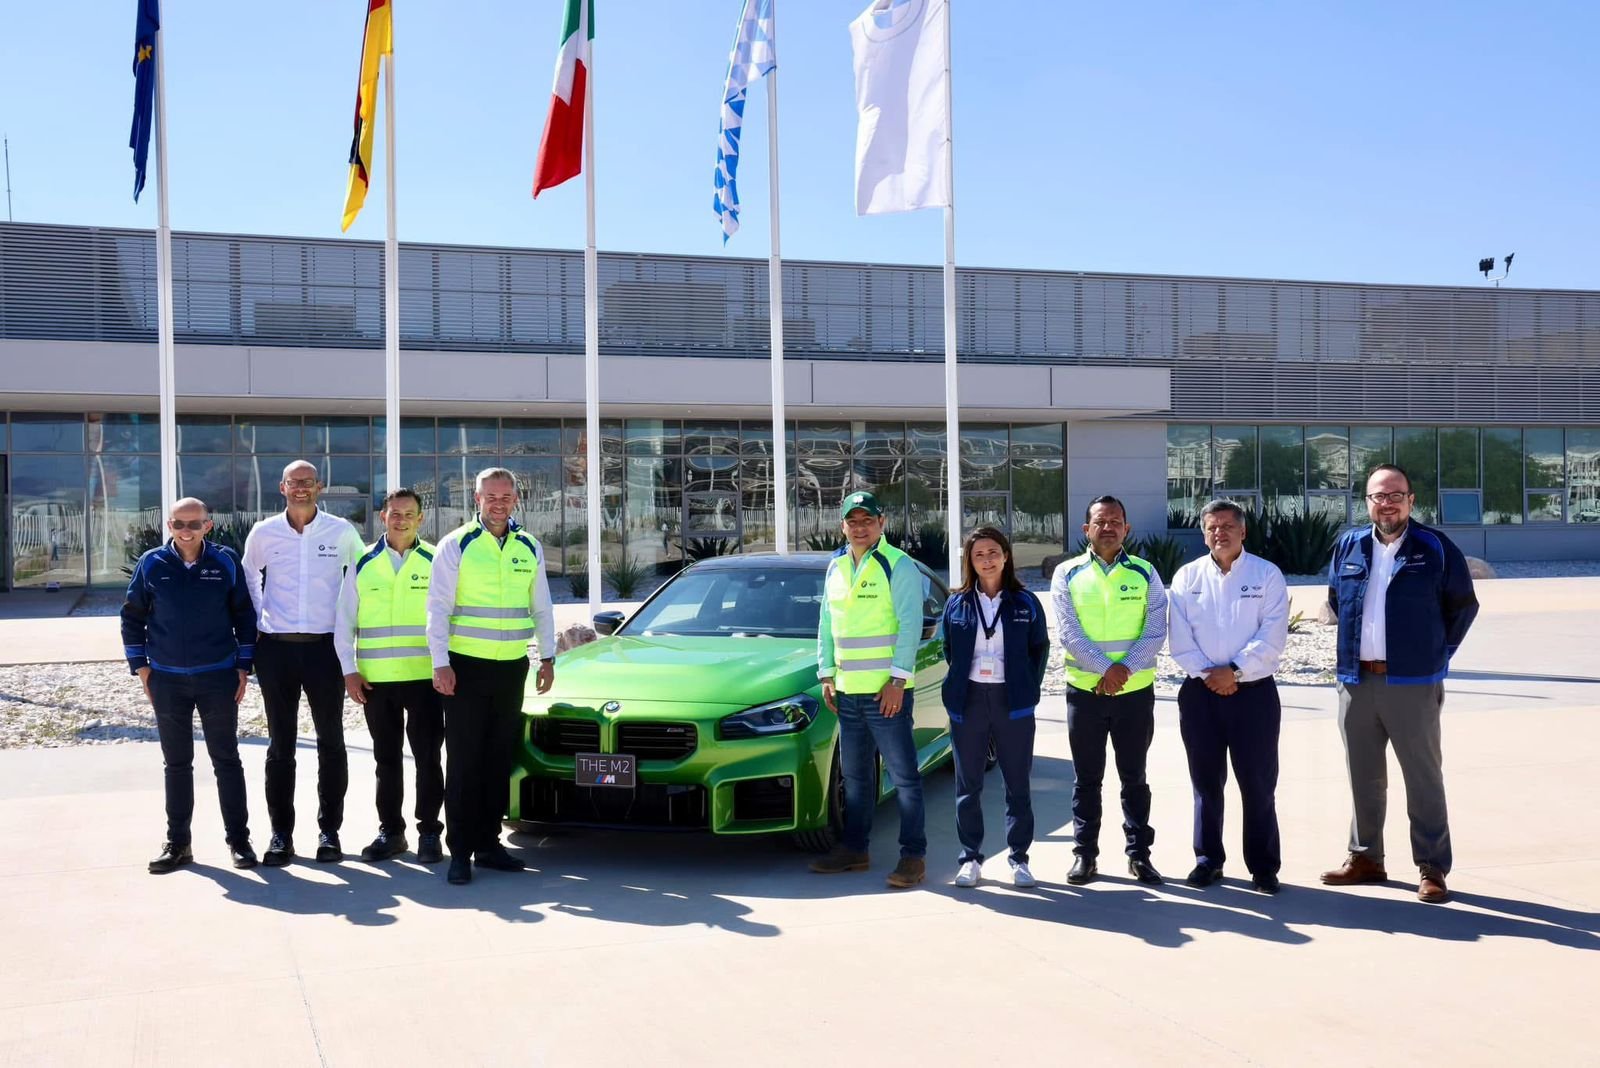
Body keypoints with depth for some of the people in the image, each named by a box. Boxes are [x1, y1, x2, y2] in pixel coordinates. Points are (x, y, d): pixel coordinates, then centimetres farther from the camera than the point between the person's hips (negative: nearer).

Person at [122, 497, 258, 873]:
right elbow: (132, 616, 6)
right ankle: (177, 842, 18)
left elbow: (245, 615, 3)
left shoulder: (226, 562, -3)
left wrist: (243, 667, 1)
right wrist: (141, 667, 2)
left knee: (226, 760, 5)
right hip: (167, 680, 1)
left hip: (219, 677, -1)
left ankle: (238, 839, 13)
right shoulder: (151, 564, -1)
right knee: (176, 763, 9)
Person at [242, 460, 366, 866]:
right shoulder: (263, 533, 2)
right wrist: (257, 621, 11)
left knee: (331, 742, 5)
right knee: (280, 744, 5)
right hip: (276, 649, 1)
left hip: (325, 646, -1)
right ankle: (280, 833, 12)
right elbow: (249, 577, 19)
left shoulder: (341, 531, -1)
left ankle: (329, 830, 14)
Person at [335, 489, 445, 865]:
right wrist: (349, 671, 1)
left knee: (427, 758, 1)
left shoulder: (435, 562, 2)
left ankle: (429, 833, 11)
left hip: (425, 677, -2)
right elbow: (344, 624, 9)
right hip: (375, 679, 2)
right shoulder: (363, 564, 7)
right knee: (387, 760, 11)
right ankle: (390, 831, 21)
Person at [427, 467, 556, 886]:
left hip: (511, 667, 4)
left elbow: (542, 607, 16)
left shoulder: (529, 548, 10)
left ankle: (488, 843, 18)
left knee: (499, 760, 9)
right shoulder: (455, 545, -3)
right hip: (466, 667, -4)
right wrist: (441, 664, -13)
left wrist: (547, 658, 9)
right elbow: (438, 608, -6)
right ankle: (460, 851, 2)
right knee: (464, 761, -3)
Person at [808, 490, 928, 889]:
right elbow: (826, 625, 19)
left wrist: (898, 679, -16)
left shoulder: (899, 566, -6)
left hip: (886, 690, -7)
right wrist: (827, 674, 12)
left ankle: (914, 855, 2)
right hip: (847, 690, 7)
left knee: (903, 774, -3)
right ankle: (854, 849, 25)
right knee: (854, 774, 15)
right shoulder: (835, 568, 13)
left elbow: (910, 625, -11)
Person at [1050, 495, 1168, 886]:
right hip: (1084, 690, 0)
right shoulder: (1067, 574, 1)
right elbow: (1069, 632, -7)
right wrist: (1105, 670, -16)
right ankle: (1084, 853, 14)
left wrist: (1125, 668, -15)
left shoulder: (1144, 573, 3)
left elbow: (1156, 629, -3)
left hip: (1135, 690, 0)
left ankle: (1139, 854, 15)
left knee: (1134, 777, 8)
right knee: (1087, 778, 7)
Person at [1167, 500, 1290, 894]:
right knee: (1206, 781, 9)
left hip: (1254, 692, -2)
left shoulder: (1267, 575, 0)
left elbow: (1272, 636, -8)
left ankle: (1264, 867, 10)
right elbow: (1180, 639, 0)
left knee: (1258, 784, 1)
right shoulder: (1187, 577, 6)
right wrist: (1207, 674, -11)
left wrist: (1235, 671, -15)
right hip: (1200, 693, 2)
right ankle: (1208, 860, 20)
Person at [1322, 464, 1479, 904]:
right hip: (1356, 681, 4)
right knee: (1364, 776, 13)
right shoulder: (1348, 547, 7)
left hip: (1413, 682, -4)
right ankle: (1365, 857, 24)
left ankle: (1432, 868, 8)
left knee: (1424, 777, 2)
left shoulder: (1436, 548, -4)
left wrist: (1439, 651, 4)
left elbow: (1464, 605, 4)